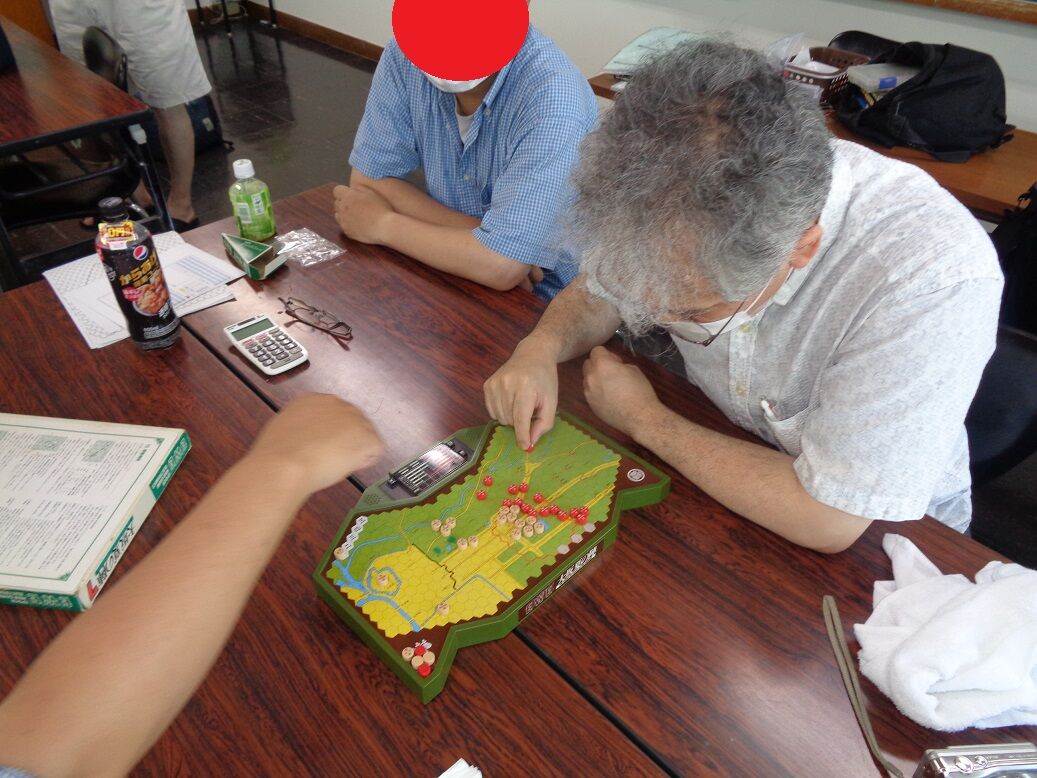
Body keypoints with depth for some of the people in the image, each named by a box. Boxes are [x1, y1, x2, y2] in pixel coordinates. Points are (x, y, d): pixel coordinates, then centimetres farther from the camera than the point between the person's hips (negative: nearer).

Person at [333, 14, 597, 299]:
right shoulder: (406, 54, -9)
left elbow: (501, 266, -30)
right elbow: (369, 179, -5)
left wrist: (381, 224, -16)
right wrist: (479, 238, -18)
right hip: (454, 276, 4)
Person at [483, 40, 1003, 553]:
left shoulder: (935, 281, -36)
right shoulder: (681, 194, -20)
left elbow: (828, 519, -32)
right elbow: (597, 291, -1)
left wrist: (643, 418, -23)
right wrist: (542, 346, -22)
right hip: (718, 453, 5)